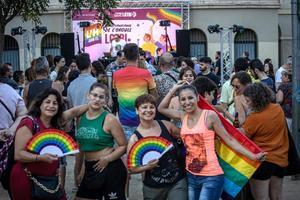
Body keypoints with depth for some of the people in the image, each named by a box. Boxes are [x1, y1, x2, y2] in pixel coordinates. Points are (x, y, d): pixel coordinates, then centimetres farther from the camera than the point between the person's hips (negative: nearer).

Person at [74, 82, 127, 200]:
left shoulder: (109, 119, -12)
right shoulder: (81, 118, 5)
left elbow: (124, 146, -11)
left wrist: (107, 159, -21)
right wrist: (78, 169, 20)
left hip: (111, 168, -6)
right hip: (90, 169, 6)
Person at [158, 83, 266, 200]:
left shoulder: (209, 116, -10)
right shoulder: (183, 116, 6)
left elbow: (229, 140, -7)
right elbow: (162, 108, 16)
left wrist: (252, 156, -12)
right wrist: (174, 89, 9)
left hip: (211, 177, -6)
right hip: (190, 176, 6)